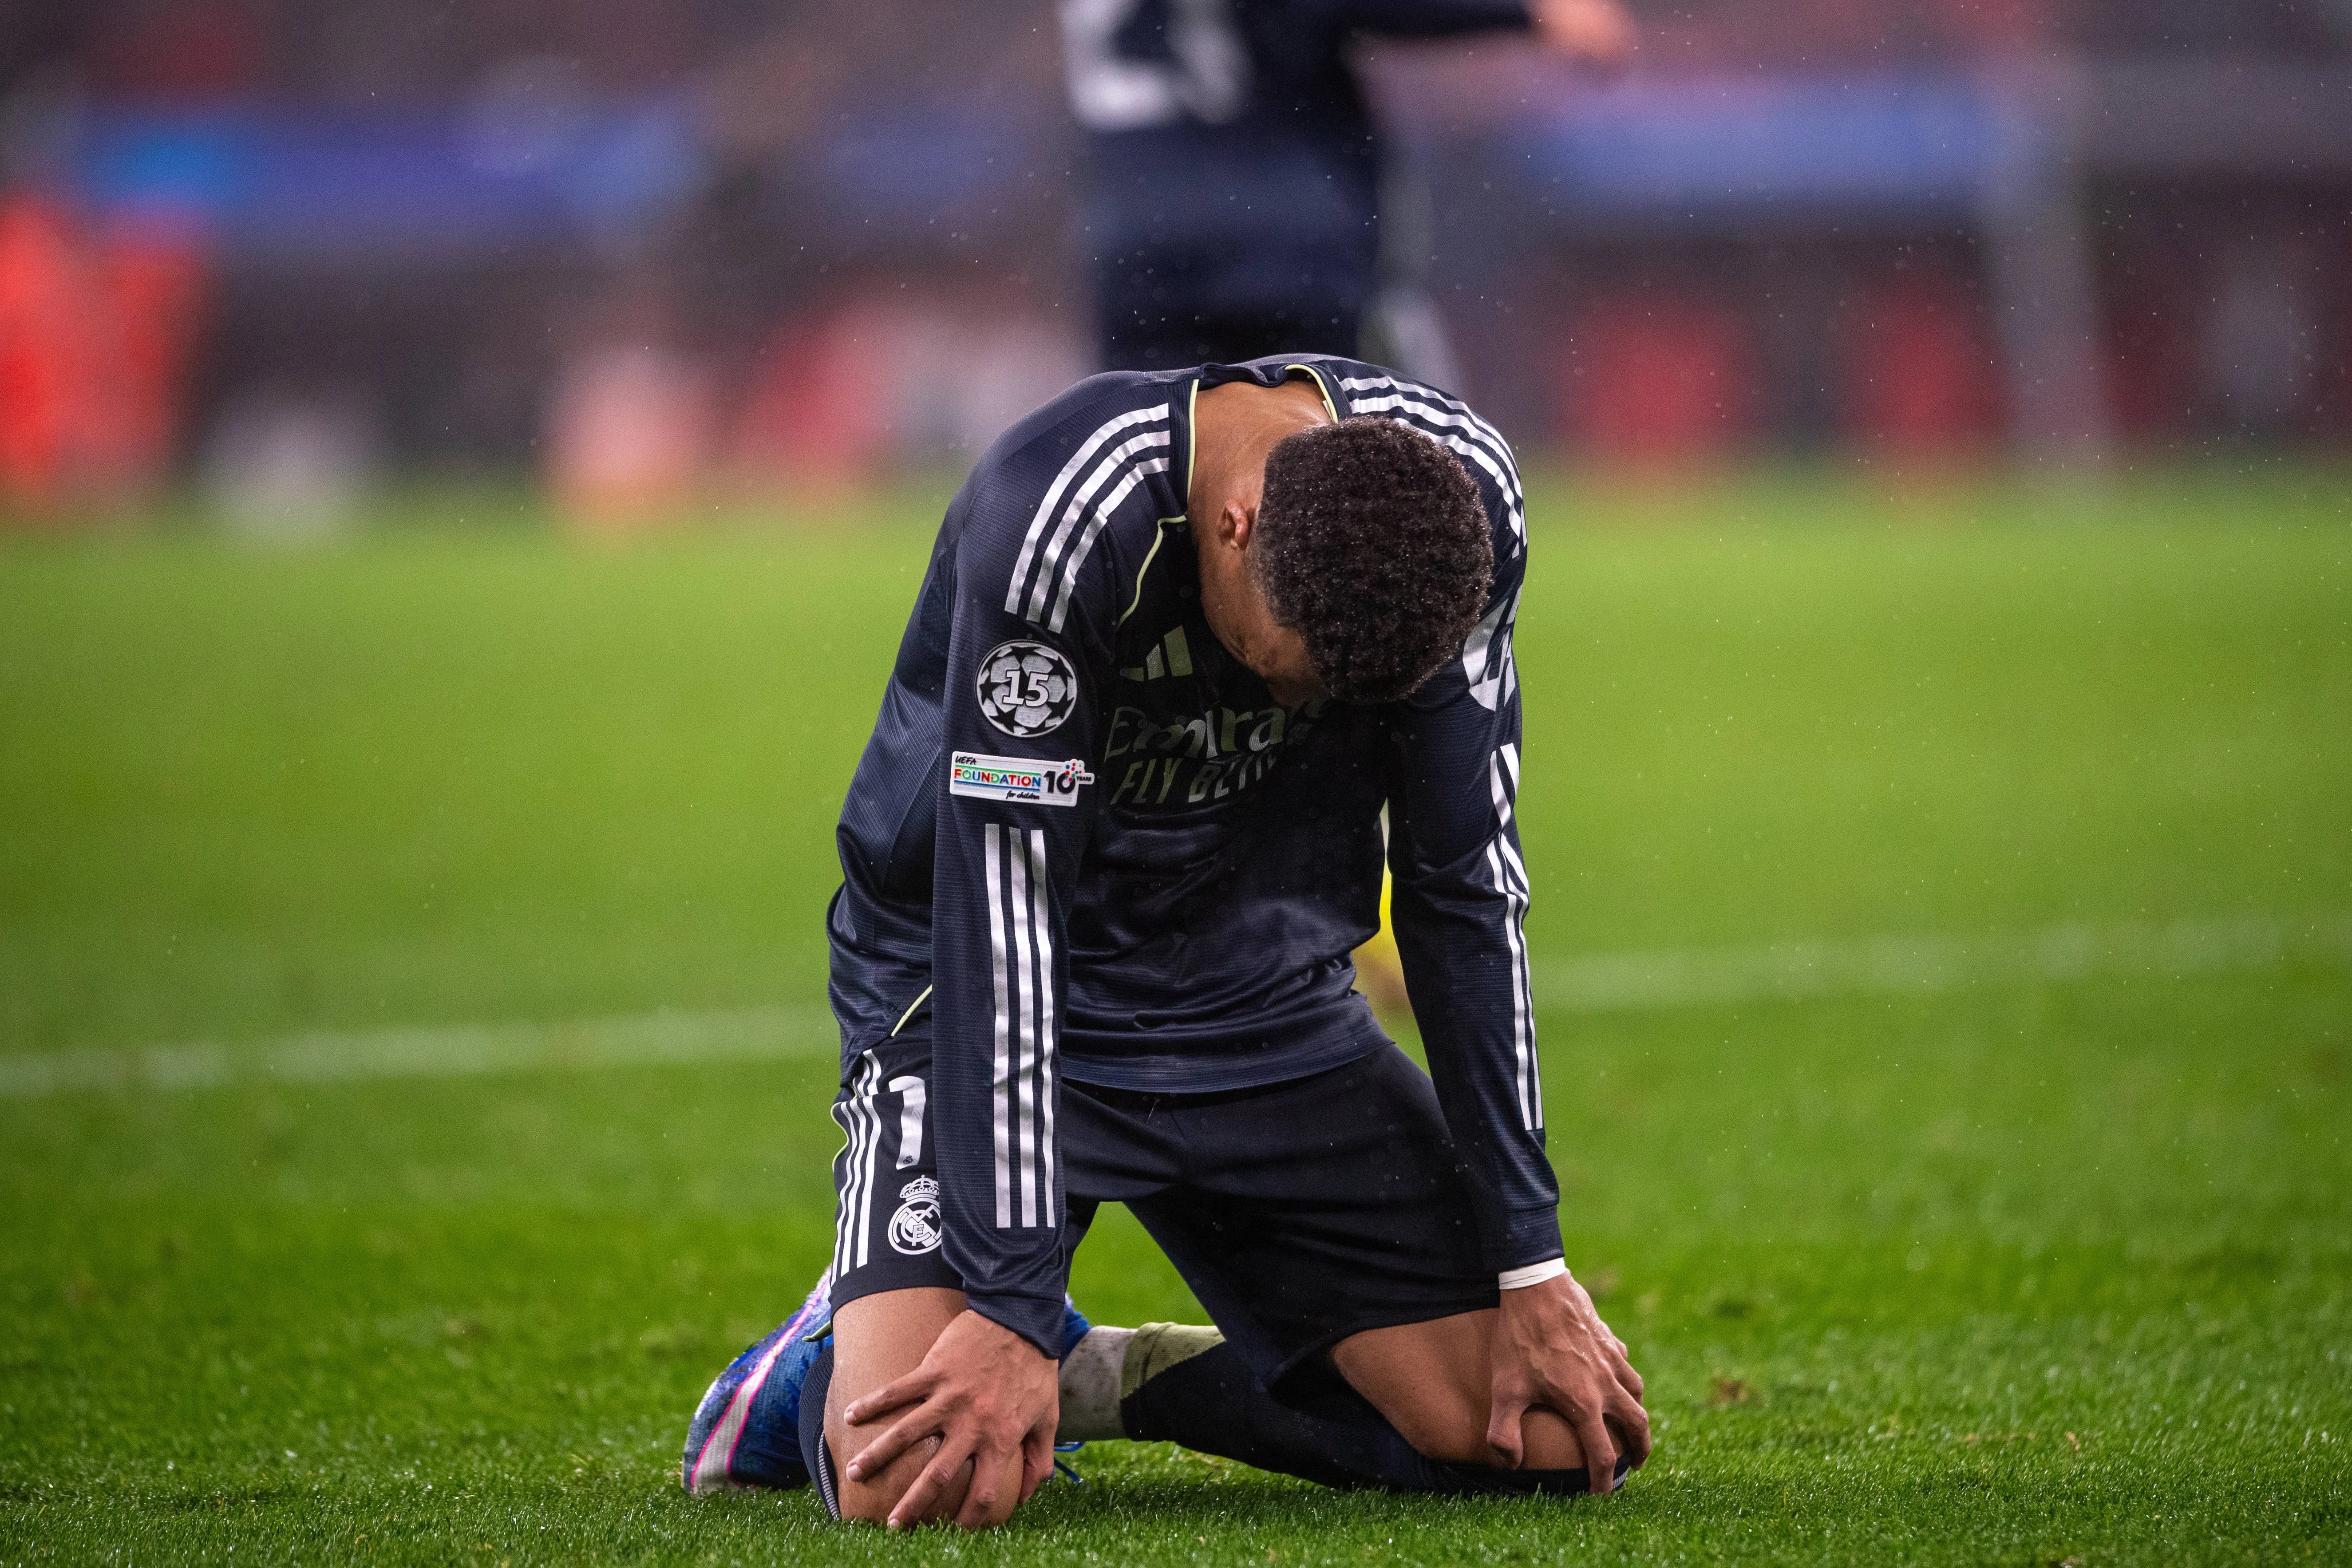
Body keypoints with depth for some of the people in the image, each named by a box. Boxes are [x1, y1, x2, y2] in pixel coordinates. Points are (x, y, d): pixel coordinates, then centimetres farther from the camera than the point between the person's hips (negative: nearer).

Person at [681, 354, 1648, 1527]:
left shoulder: (1461, 496, -16)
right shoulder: (1055, 519, -31)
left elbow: (1465, 888, -6)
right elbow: (999, 914, -30)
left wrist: (1530, 1269, -5)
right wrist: (1010, 1306, -34)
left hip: (1267, 1010, 5)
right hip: (987, 1006, -5)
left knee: (1559, 1438, -8)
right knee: (919, 1476, -28)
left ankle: (1106, 1380, 12)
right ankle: (845, 1359, 9)